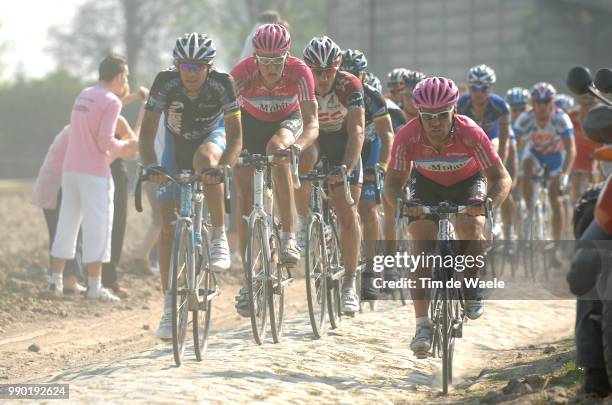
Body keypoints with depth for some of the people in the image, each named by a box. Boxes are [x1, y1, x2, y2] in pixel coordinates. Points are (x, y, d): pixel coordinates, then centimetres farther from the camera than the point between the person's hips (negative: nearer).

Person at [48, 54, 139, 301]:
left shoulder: (83, 96, 14)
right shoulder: (111, 101, -10)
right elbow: (105, 142, -16)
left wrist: (118, 149, 22)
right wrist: (125, 147, 1)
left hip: (71, 168, 8)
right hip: (94, 171, -8)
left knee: (67, 222, 13)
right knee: (97, 225, -4)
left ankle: (56, 279, 15)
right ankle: (94, 286, -6)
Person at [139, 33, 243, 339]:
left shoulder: (222, 83, -30)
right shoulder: (165, 82, -28)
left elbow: (235, 135, -30)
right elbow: (147, 131, -28)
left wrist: (224, 165, -49)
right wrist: (150, 165, -46)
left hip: (212, 137, -1)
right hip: (176, 143, 1)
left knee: (204, 160, -40)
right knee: (168, 226, -7)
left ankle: (219, 238, -25)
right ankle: (169, 307, -1)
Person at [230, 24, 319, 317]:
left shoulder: (299, 73, -31)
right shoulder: (241, 73, -31)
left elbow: (312, 124, -35)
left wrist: (298, 145, -56)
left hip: (287, 122, -1)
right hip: (251, 124, 1)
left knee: (276, 148, -36)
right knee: (245, 194, -8)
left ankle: (289, 237, -30)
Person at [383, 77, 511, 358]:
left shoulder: (470, 133, -33)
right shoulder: (408, 137, -30)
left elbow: (501, 178, -30)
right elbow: (393, 182, -23)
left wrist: (488, 203, -50)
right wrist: (399, 203, -46)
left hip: (468, 182, -1)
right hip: (427, 184, 1)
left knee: (470, 228, -29)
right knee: (421, 242, -18)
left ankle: (472, 287, 1)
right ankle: (422, 325, -18)